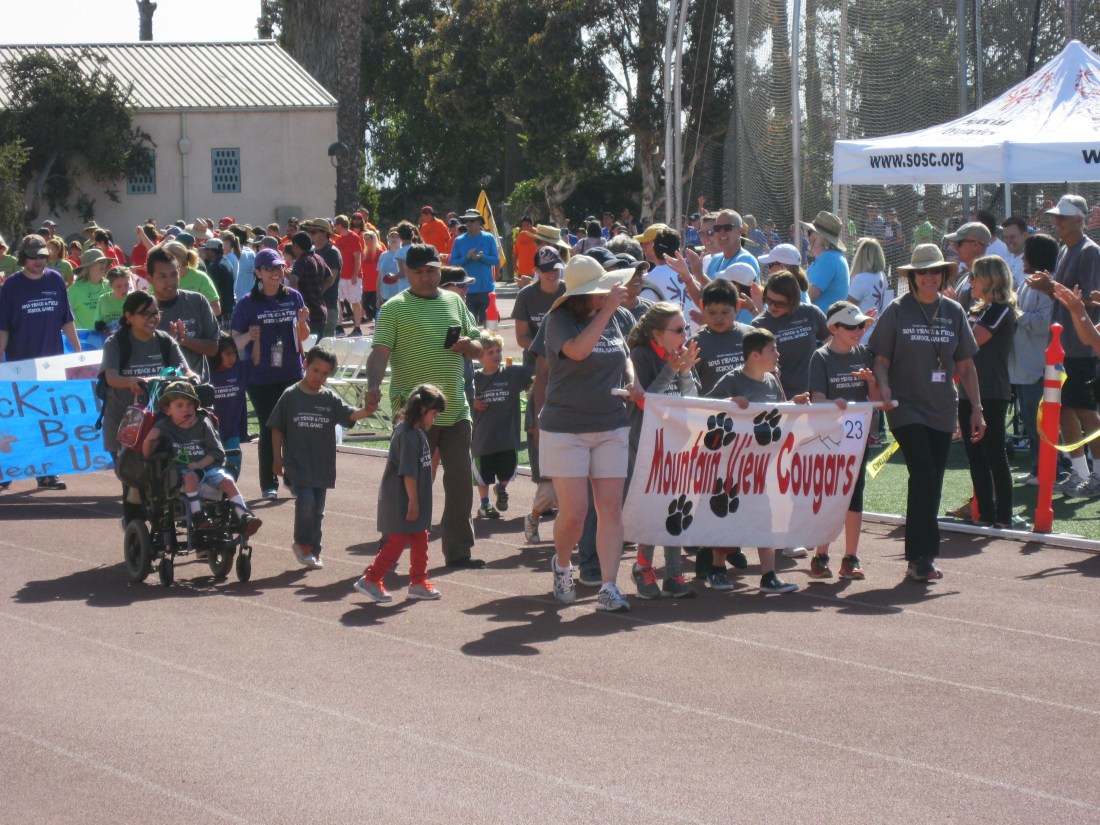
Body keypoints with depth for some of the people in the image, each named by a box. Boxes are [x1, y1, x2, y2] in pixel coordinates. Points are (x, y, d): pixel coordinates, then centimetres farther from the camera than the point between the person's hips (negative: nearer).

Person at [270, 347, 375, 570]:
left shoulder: (330, 399, 4)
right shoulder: (290, 396, -3)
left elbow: (350, 415, -8)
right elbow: (277, 429, 2)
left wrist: (365, 411, -30)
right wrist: (277, 459, 1)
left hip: (322, 465, 4)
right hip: (297, 463, -4)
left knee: (317, 509, 9)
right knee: (305, 500, -19)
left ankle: (313, 551, 21)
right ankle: (302, 544, 0)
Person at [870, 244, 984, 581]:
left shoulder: (953, 312, 8)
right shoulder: (897, 310, -2)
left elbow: (965, 365, 12)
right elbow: (881, 358, 0)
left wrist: (976, 407, 7)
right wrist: (883, 386, -19)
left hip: (942, 411, 4)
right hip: (907, 408, -4)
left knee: (931, 486, 5)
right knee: (923, 478, -15)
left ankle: (919, 559, 13)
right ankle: (922, 556, -11)